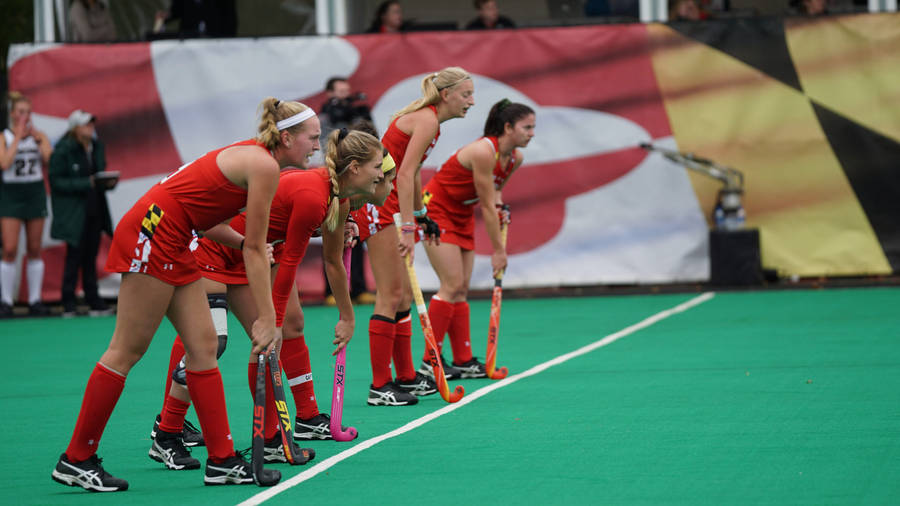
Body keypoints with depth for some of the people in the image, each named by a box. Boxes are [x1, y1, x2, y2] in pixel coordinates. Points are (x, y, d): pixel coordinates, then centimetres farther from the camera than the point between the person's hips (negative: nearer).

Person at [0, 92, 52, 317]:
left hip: (35, 192, 2)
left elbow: (51, 160, -9)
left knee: (34, 249, 5)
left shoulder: (39, 136, 5)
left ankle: (35, 300, 11)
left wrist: (36, 136, -9)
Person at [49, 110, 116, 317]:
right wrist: (87, 183, -20)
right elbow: (57, 181, -14)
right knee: (75, 256, -5)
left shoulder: (97, 147, 10)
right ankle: (68, 305, 1)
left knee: (91, 257, 9)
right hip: (74, 213, -6)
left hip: (95, 211, 6)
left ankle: (94, 302, 13)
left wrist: (108, 182, -3)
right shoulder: (63, 151, -11)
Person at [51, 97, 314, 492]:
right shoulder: (264, 166, -12)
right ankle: (76, 460, 1)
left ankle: (222, 461, 6)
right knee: (127, 351, -5)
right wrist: (266, 317, -9)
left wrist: (245, 243, 8)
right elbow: (256, 250, -12)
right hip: (153, 233, -10)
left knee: (203, 345, 6)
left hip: (173, 245, 10)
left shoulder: (252, 156, 16)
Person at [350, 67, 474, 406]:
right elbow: (404, 175, -24)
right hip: (377, 203, -10)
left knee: (402, 295, 13)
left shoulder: (427, 119, 14)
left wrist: (421, 216, 34)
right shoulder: (427, 120, -15)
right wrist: (407, 228, -28)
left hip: (387, 206, 10)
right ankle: (379, 387, -7)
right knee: (391, 296, -9)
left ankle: (406, 378, 20)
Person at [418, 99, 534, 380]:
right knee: (452, 284, -15)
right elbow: (487, 205, -24)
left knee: (461, 290, 5)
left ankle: (463, 360, 6)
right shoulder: (483, 152, -28)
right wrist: (498, 249, -19)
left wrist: (499, 207, -7)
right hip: (437, 211, -8)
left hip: (462, 216, 8)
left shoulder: (515, 158, -2)